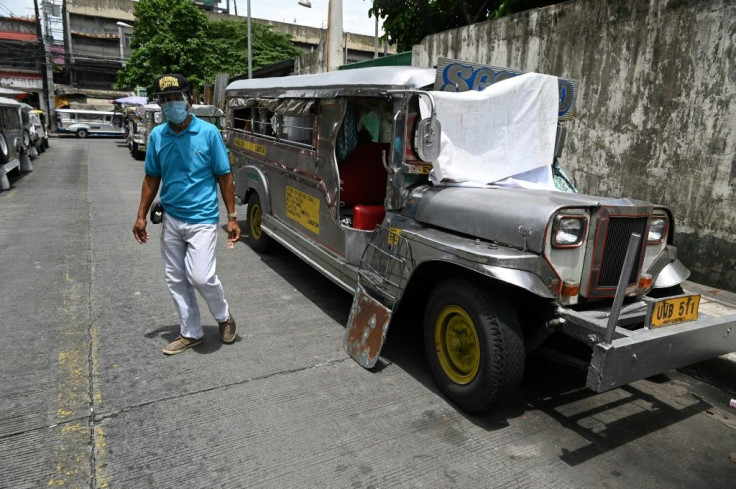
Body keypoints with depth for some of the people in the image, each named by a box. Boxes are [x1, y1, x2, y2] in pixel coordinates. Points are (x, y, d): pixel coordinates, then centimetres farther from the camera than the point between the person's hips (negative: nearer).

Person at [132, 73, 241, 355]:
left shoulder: (208, 133, -8)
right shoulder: (156, 136, 3)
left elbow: (224, 177, -4)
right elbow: (152, 178, 12)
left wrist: (232, 218, -8)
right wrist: (141, 216, 9)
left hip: (202, 219, -5)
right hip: (171, 220, 5)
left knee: (201, 276, -11)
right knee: (175, 280, 10)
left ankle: (223, 316, 19)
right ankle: (190, 333, 27)